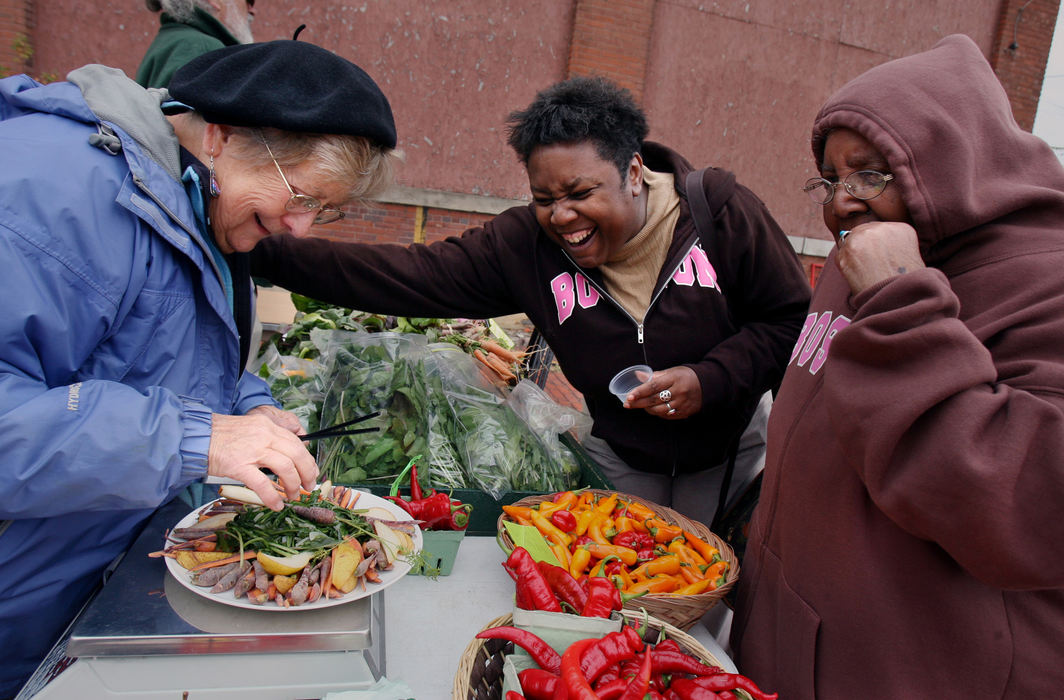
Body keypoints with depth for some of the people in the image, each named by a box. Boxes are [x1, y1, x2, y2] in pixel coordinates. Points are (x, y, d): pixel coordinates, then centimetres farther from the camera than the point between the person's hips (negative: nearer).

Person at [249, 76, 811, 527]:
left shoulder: (722, 210, -20)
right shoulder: (523, 245, -16)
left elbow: (791, 318, -10)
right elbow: (409, 276, -21)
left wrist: (711, 379, -27)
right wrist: (268, 253, -28)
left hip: (732, 447, 0)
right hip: (621, 456, 1)